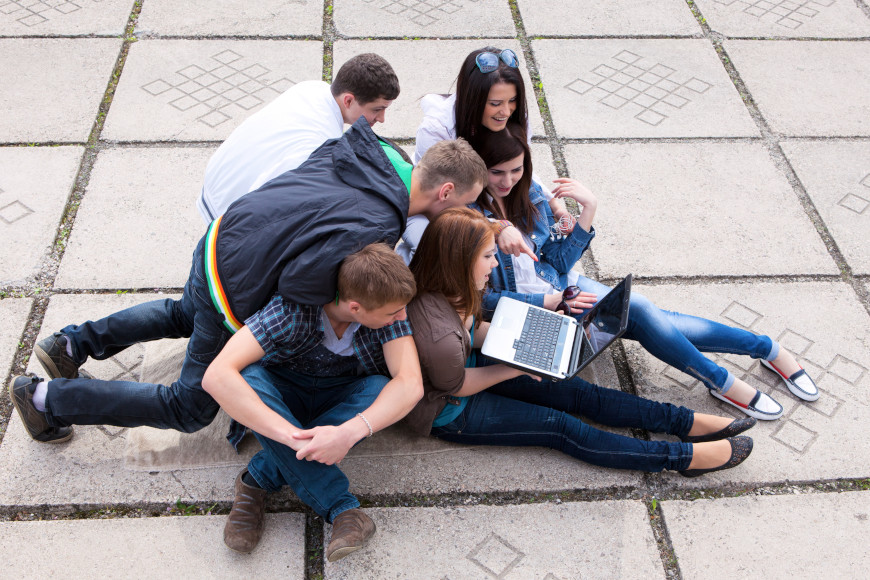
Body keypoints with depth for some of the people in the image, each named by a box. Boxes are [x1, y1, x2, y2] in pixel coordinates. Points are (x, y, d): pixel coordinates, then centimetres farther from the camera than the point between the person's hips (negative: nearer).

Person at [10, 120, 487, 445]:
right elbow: (297, 284, -29)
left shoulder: (365, 153, -5)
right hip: (233, 293, -8)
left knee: (187, 314, 41)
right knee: (189, 408, 12)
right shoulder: (375, 227, -30)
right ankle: (47, 398, 14)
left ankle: (74, 343, 41)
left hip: (219, 239, 8)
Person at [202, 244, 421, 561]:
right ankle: (342, 507, -32)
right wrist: (291, 435, -49)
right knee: (248, 380, -36)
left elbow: (411, 383, -33)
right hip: (284, 394, -2)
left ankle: (261, 476, -24)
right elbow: (216, 376, -41)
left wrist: (350, 431, -50)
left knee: (383, 389, -31)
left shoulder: (389, 308, -23)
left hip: (342, 400, 2)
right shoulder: (292, 309, -32)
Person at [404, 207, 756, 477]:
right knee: (560, 427, -10)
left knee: (576, 392, 2)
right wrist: (518, 367, -11)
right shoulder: (440, 339, -41)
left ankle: (687, 422, 8)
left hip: (469, 367, 8)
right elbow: (458, 386, -21)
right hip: (450, 413, -8)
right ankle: (685, 457, -4)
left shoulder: (449, 294, -15)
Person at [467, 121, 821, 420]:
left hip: (562, 287, 5)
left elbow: (559, 261, 0)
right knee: (638, 311, -21)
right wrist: (550, 302, -17)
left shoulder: (528, 193, 0)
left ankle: (770, 351, 3)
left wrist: (589, 208, -11)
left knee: (645, 315, -11)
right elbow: (480, 298, -16)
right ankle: (721, 382, -3)